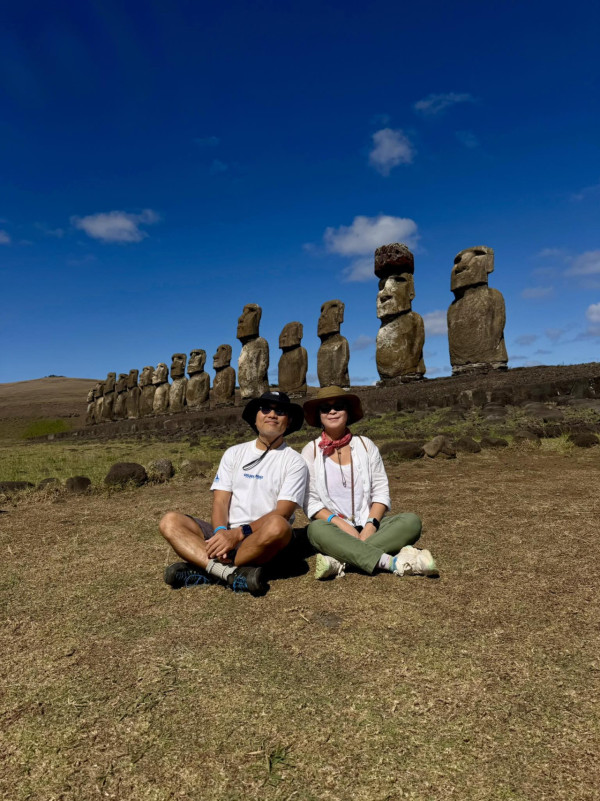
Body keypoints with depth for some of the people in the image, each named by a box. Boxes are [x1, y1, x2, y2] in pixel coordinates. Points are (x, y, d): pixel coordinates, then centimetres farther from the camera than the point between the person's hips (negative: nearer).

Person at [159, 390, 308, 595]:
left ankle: (206, 570, -23)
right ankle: (232, 573, -34)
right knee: (170, 521, -17)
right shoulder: (234, 453, 14)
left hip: (262, 539, -3)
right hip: (225, 534, 4)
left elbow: (282, 512, -9)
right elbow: (220, 501, 5)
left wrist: (238, 534, -20)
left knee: (277, 525, -36)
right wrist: (221, 533, -16)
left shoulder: (294, 462, 3)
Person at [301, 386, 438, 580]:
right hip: (334, 527, -2)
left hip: (367, 526, 3)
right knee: (318, 529, -35)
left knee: (411, 521, -23)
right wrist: (342, 526, -18)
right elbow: (310, 502, -4)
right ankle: (393, 562, -38)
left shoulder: (366, 445, 8)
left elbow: (381, 492, 3)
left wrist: (371, 524, -14)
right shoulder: (311, 451, 2)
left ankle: (339, 560, -34)